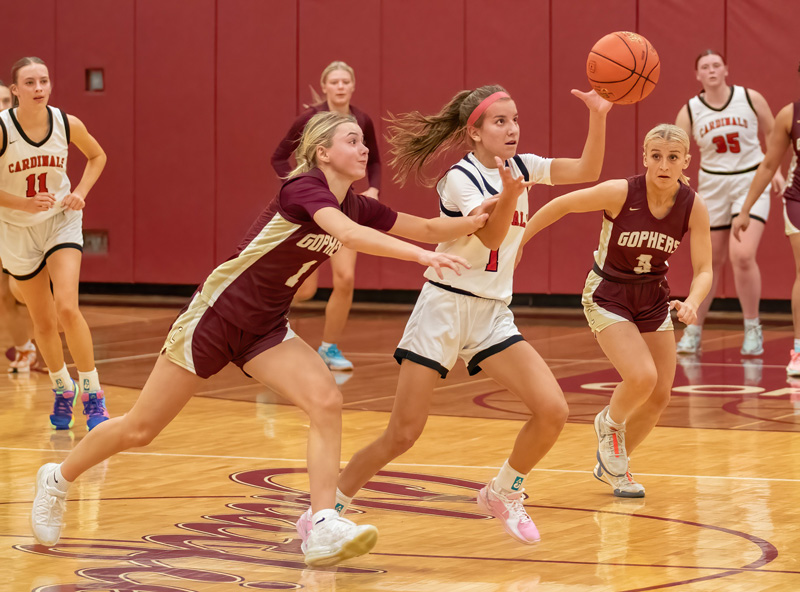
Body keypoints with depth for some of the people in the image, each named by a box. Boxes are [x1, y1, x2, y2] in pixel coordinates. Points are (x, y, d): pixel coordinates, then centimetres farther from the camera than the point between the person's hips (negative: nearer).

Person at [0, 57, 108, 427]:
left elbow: (97, 155, 8)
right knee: (44, 323, 10)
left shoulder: (67, 124, -12)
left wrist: (81, 192, -7)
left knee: (67, 308, -19)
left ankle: (93, 395, -5)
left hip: (61, 221, 0)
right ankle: (62, 390, 35)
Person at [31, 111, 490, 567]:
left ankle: (324, 530, -22)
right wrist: (421, 255, -48)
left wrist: (484, 217, -6)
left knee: (327, 401, -19)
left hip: (264, 329, 7)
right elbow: (349, 234, -41)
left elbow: (431, 228, 7)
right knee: (140, 430, 3)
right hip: (216, 317, -7)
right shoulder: (304, 188, -23)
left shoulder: (357, 205, 0)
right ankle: (58, 480, 28)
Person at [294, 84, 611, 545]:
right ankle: (328, 508, 12)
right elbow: (490, 238, -23)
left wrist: (598, 117, -18)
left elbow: (587, 171, -3)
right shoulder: (461, 178, -12)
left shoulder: (521, 167, 6)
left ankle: (504, 493, 12)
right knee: (402, 435, -6)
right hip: (445, 309, -5)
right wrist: (509, 197, -42)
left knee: (553, 411, -12)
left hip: (493, 316, 5)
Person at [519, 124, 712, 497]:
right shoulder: (620, 193, -25)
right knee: (642, 377, -24)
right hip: (607, 295, -5)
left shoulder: (694, 207, -16)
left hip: (653, 298, 5)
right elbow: (562, 205, -12)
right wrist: (518, 239, -6)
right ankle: (610, 424, 11)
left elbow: (704, 270, -13)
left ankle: (612, 466, 29)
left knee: (660, 395, 5)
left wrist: (692, 302, -34)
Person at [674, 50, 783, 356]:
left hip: (750, 183, -2)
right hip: (712, 186, 2)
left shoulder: (751, 99, -6)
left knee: (742, 255, -19)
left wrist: (775, 170, -3)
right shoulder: (690, 111, -4)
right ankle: (693, 333, 24)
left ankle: (752, 330, -3)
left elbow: (773, 135, 8)